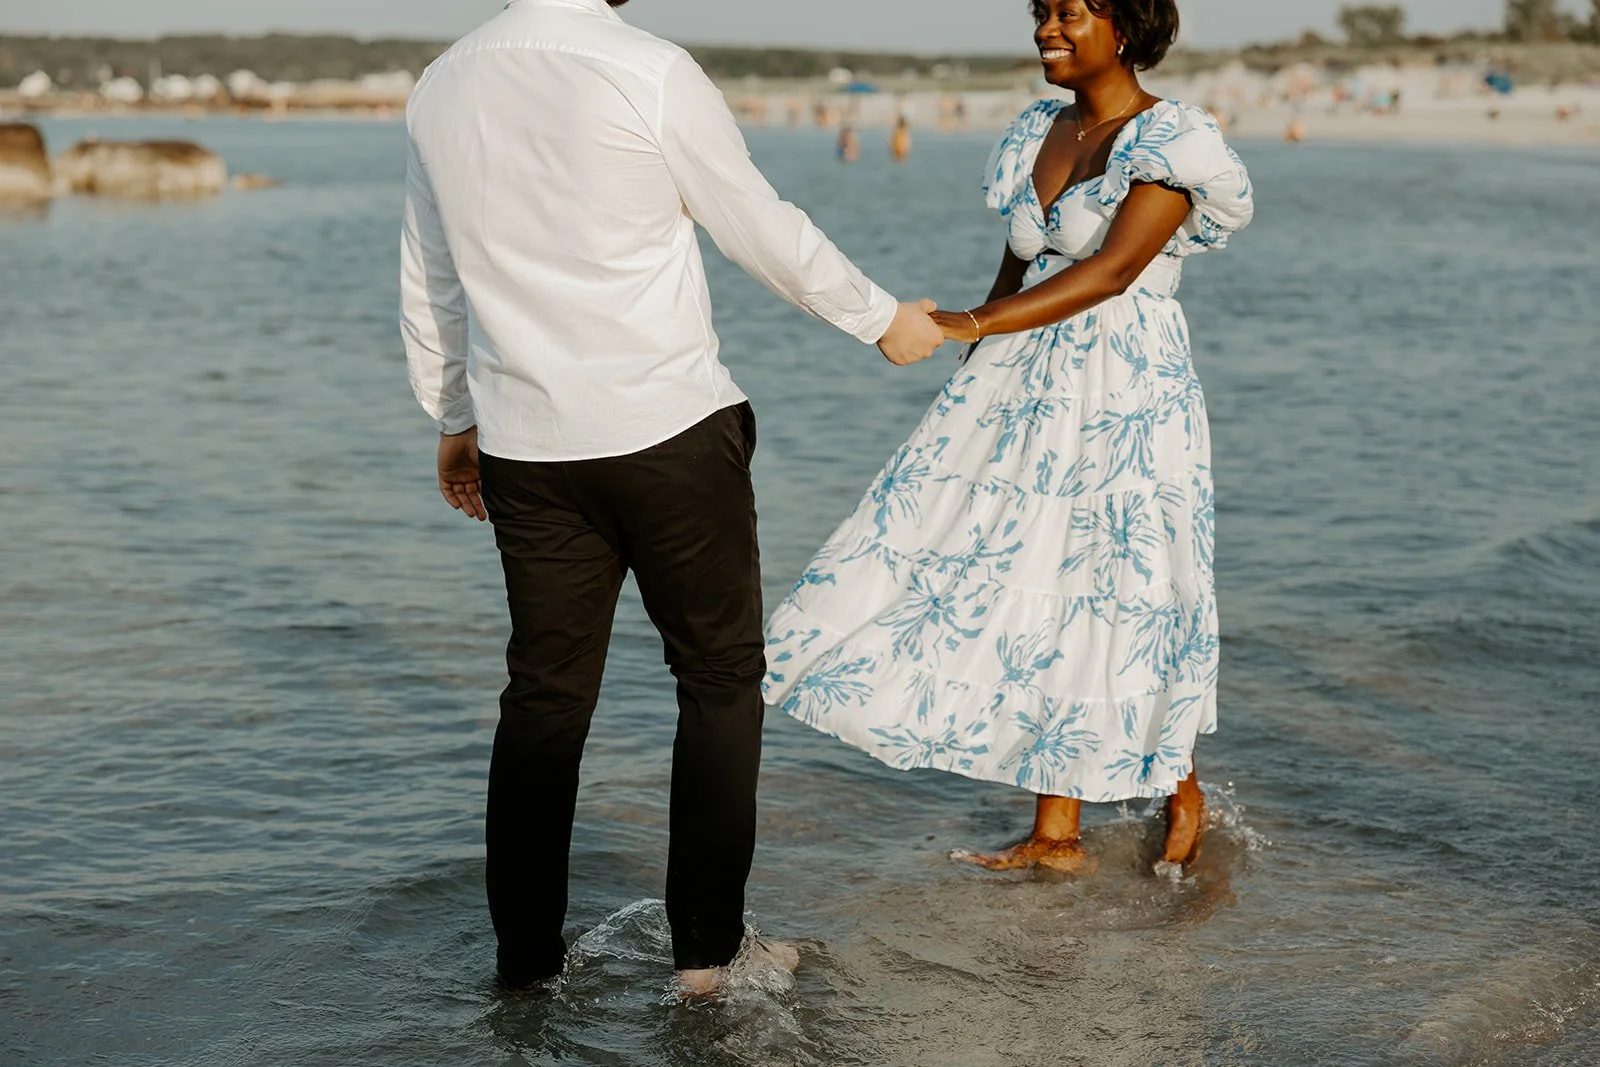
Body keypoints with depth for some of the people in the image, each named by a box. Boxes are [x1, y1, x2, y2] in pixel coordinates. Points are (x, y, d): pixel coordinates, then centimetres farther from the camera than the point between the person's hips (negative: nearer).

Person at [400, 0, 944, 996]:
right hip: (669, 431, -5)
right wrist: (884, 319, 12)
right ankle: (707, 944, 12)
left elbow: (430, 281, 14)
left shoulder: (442, 88, 4)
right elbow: (764, 229, -3)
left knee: (545, 693, 13)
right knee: (720, 679, 10)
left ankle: (525, 950, 18)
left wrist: (454, 418, 27)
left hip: (522, 445, 5)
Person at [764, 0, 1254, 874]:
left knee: (1120, 596, 2)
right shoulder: (1038, 133, 12)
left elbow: (1110, 270, -22)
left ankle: (1182, 791, 26)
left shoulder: (1169, 140, -10)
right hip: (1027, 386, 7)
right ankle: (1055, 835, 9)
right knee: (1034, 580, 3)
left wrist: (977, 326, -30)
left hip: (1128, 393, -6)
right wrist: (968, 401, 15)